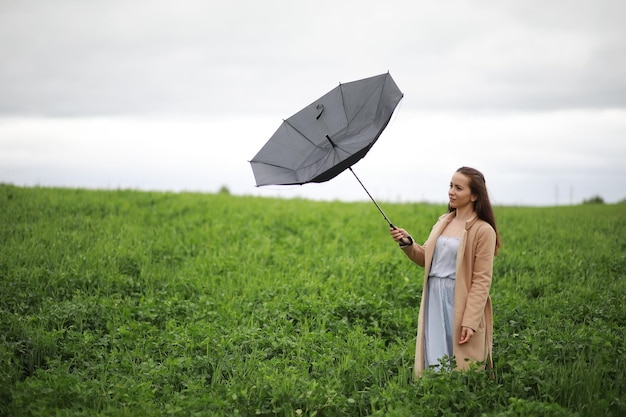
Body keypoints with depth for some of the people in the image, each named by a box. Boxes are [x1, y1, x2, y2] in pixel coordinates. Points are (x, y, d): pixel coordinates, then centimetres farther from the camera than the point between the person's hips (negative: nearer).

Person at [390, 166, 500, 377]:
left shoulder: (483, 231, -8)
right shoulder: (443, 221, 11)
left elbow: (482, 281, -11)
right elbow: (426, 258, 16)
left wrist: (471, 321, -16)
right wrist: (407, 243, -3)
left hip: (460, 305, -6)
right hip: (435, 302, 6)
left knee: (460, 368, -1)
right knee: (434, 362, 7)